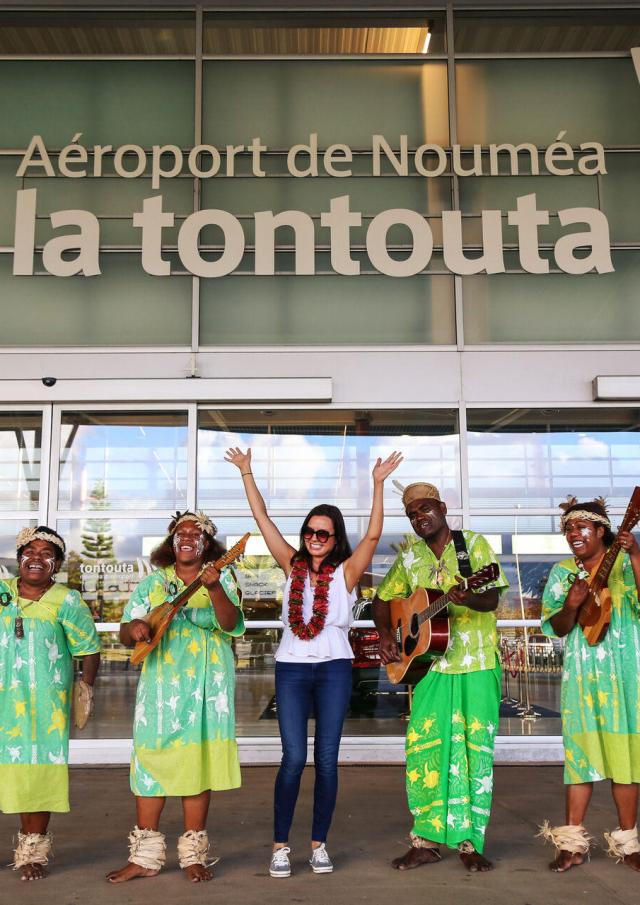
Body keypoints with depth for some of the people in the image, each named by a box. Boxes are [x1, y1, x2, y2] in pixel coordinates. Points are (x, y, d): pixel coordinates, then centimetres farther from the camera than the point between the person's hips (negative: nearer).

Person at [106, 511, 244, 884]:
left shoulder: (221, 577, 5)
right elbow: (126, 634, 10)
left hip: (206, 683, -2)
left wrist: (214, 589, -29)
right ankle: (145, 855, 10)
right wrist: (134, 627, -13)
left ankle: (194, 853, 11)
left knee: (199, 759, 0)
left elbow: (230, 623, -12)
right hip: (160, 681, 2)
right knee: (151, 757, 0)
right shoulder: (153, 582, 11)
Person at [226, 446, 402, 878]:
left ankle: (320, 844, 18)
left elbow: (372, 536, -14)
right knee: (294, 758, -2)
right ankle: (281, 845, 11)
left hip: (334, 668, -1)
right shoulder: (292, 565, 5)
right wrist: (246, 472, 3)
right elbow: (263, 518, 4)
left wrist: (379, 484, -21)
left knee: (327, 759, 4)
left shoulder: (346, 571, -1)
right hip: (291, 668, 1)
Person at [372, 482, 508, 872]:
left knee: (476, 749, 2)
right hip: (430, 665, 3)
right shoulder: (409, 556, 10)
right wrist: (386, 634, 0)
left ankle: (470, 842, 14)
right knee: (423, 748, 2)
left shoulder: (474, 544, -2)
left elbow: (492, 598, -13)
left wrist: (469, 599, -35)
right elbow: (383, 598, 18)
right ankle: (427, 840, 15)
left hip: (479, 665, -3)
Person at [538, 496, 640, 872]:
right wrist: (571, 605, -17)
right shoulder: (562, 572, 6)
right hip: (583, 675, 2)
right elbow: (557, 628, 3)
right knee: (579, 751, 2)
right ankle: (573, 842, 9)